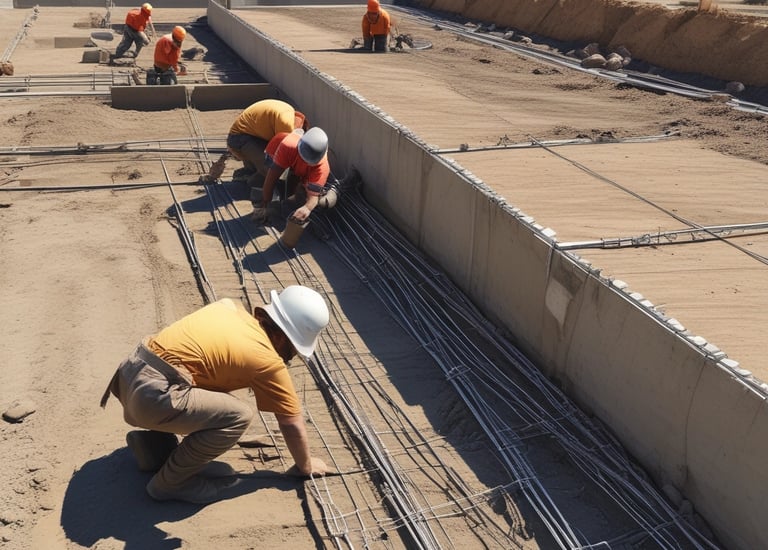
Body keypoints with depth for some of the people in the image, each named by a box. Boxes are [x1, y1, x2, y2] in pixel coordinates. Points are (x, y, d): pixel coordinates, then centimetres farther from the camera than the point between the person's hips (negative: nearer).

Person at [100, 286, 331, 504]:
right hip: (153, 395, -9)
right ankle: (170, 482, 1)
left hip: (129, 372, 9)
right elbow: (292, 423, 5)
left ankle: (153, 443, 22)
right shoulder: (267, 361, -6)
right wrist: (305, 465, 22)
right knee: (238, 416, -12)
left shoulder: (229, 307, 13)